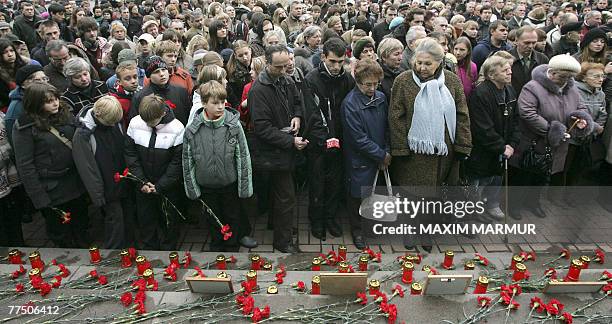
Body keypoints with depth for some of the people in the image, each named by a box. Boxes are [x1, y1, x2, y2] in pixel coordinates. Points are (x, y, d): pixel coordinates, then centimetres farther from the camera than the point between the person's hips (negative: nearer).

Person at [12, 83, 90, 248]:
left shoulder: (65, 114, 1)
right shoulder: (24, 127, -14)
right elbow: (25, 166, -14)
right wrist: (40, 199, -17)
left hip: (76, 183, 5)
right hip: (52, 191, -4)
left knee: (81, 226, 22)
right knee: (61, 237, 14)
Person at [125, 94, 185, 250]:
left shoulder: (177, 128, -18)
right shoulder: (135, 123, -10)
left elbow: (178, 161, -13)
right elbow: (130, 153, -3)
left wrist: (160, 185, -16)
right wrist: (141, 181, -11)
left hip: (168, 186, -2)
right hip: (143, 185, 3)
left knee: (169, 220, 13)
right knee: (145, 219, 16)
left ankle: (169, 251, 33)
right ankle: (147, 249, 36)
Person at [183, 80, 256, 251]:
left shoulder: (234, 125, -15)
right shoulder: (192, 129, -12)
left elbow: (243, 157, -9)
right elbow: (187, 161, -2)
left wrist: (244, 186, -7)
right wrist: (192, 188, 0)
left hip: (230, 184, -1)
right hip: (206, 186, 1)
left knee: (233, 218, 17)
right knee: (214, 220, 20)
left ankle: (232, 247, 39)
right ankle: (217, 247, 43)